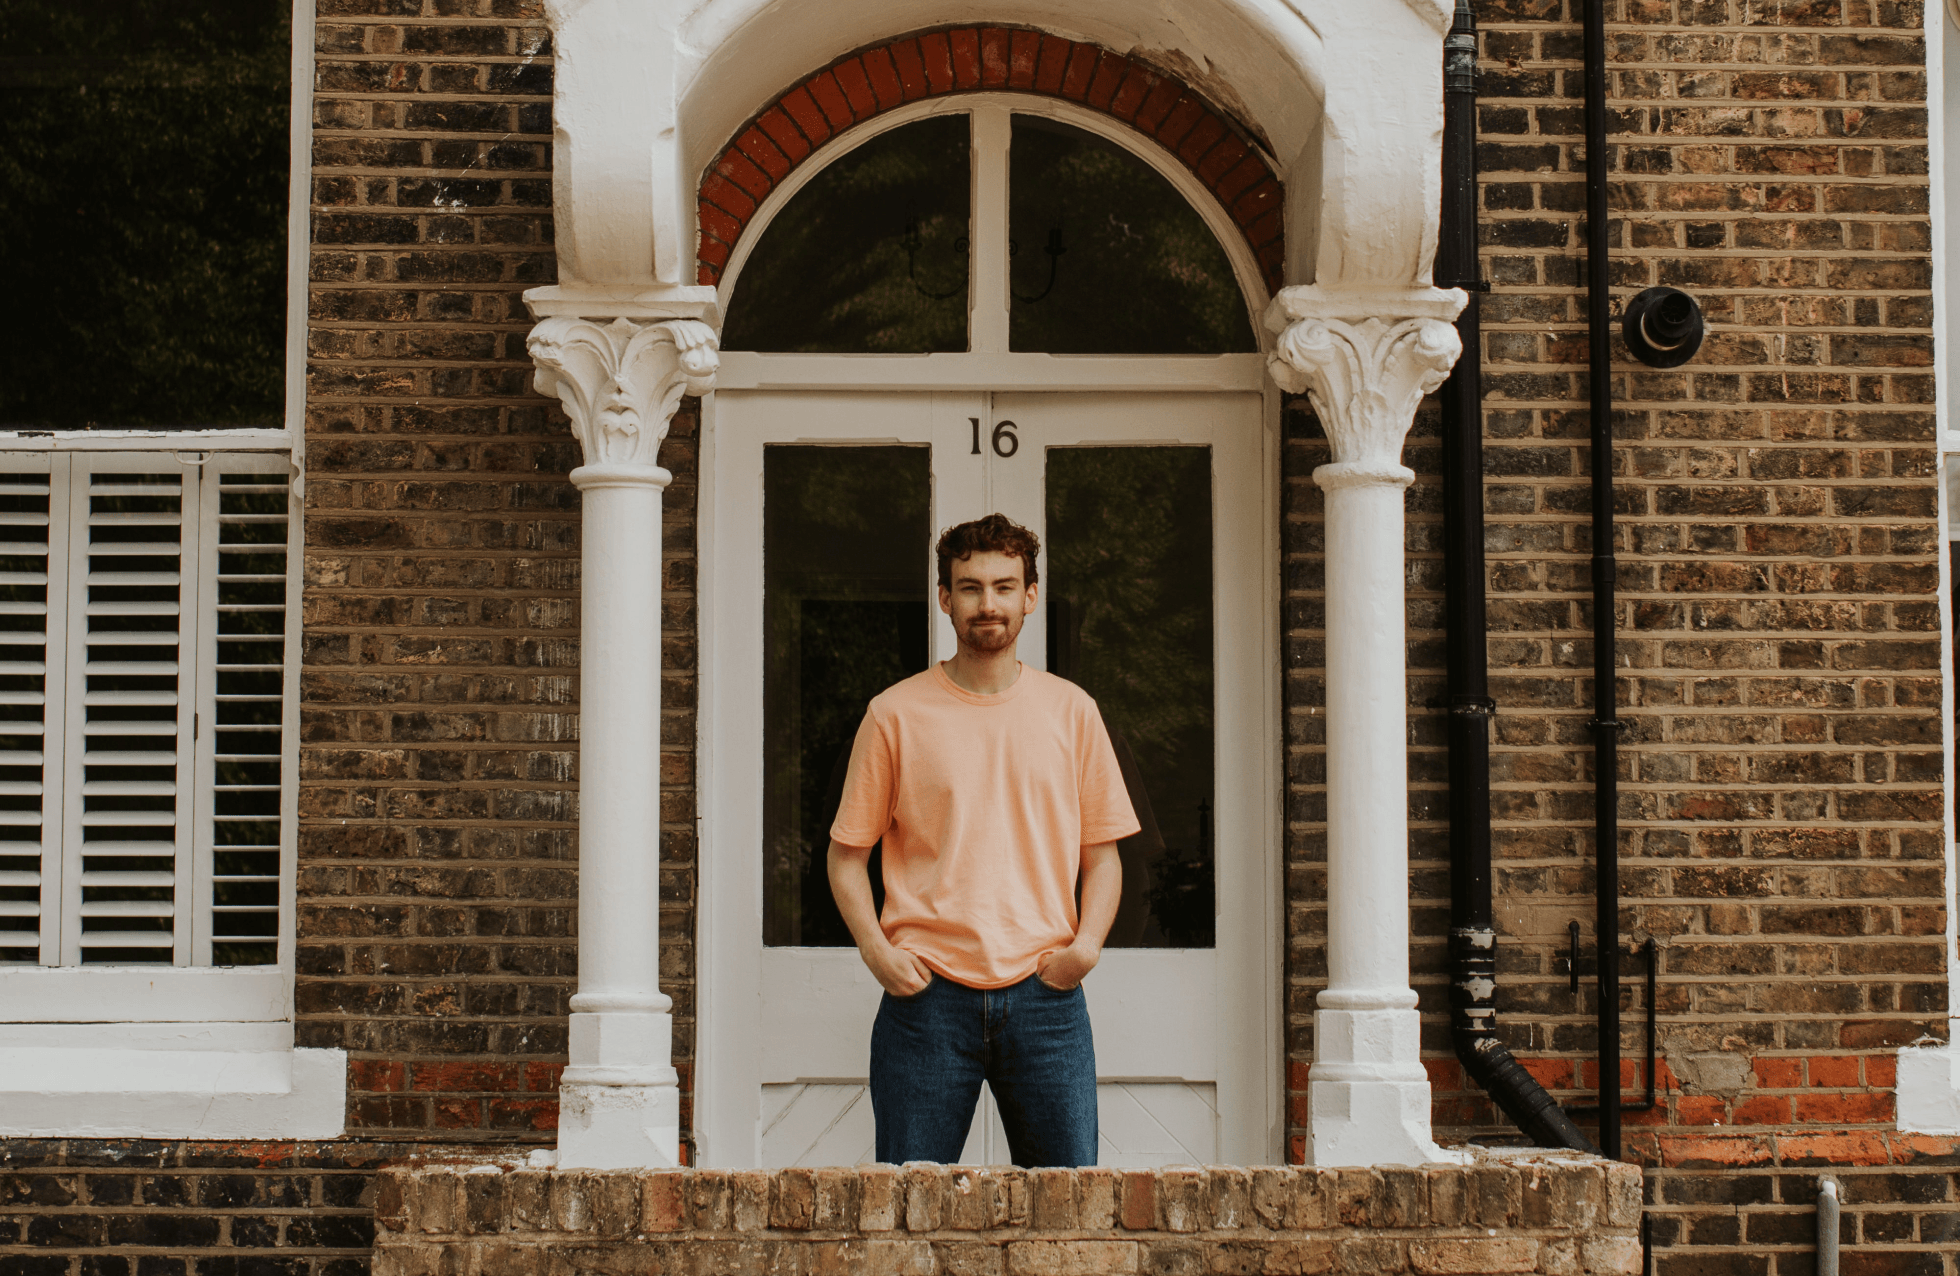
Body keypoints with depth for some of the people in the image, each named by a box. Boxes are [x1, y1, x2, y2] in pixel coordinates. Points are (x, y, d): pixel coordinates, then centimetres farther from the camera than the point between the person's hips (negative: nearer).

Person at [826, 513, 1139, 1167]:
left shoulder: (1071, 710, 9)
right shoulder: (895, 714, 4)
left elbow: (1101, 853, 13)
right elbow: (847, 853, 8)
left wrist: (1087, 942, -5)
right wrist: (876, 949, -7)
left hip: (1045, 995, 1)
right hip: (927, 994, -1)